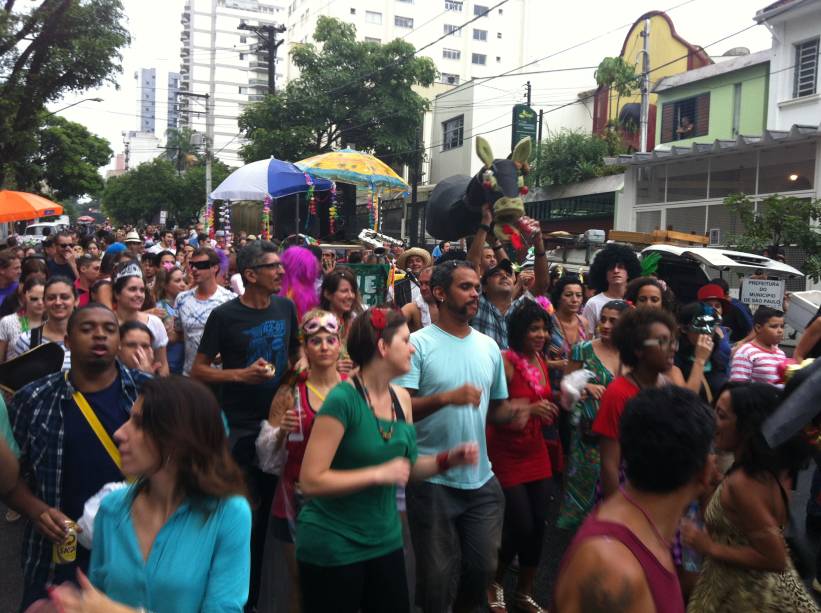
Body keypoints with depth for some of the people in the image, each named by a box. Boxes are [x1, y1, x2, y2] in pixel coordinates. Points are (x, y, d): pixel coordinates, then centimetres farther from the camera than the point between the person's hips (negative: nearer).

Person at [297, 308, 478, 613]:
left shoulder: (401, 398, 2)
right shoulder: (342, 400, -21)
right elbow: (310, 481, -22)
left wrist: (448, 459, -4)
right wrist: (379, 474, -24)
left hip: (386, 540, 7)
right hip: (332, 547, -7)